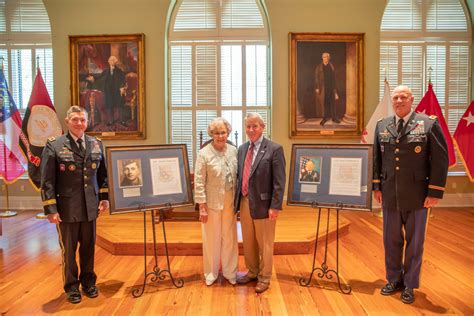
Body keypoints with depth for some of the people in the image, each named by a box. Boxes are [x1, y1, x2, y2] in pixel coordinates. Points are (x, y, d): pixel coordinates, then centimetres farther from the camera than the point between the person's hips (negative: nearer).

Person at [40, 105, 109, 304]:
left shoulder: (96, 144, 6)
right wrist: (50, 209, -11)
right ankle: (71, 287, 28)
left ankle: (88, 282, 33)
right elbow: (47, 180, -7)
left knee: (88, 247, 14)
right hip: (67, 208, -3)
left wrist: (104, 197, 5)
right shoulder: (54, 145, -5)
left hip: (90, 206, 3)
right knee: (68, 249, 11)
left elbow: (103, 174, 12)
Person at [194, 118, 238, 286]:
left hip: (229, 202, 3)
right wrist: (202, 206, -12)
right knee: (212, 239, 11)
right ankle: (211, 272, 32)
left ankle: (230, 271, 32)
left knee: (230, 238, 14)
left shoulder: (233, 151, 0)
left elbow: (237, 176, 6)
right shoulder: (204, 154, -12)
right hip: (212, 202, -3)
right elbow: (199, 182, -11)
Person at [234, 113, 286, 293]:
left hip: (263, 204, -6)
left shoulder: (274, 149, -10)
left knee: (264, 243, 9)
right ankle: (252, 272, 38)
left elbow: (279, 181, -13)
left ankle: (264, 277, 28)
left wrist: (275, 206, -16)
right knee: (248, 242, 18)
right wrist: (237, 200, 8)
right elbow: (239, 175, 12)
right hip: (244, 203, 6)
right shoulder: (242, 149, 9)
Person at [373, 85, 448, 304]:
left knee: (414, 242, 11)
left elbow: (440, 160, -6)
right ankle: (394, 280, 32)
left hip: (416, 196, -3)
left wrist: (435, 192, -10)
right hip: (389, 195, 3)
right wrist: (377, 187, 6)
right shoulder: (382, 126, 6)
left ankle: (409, 285, 28)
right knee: (391, 241, 13)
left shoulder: (429, 124, -5)